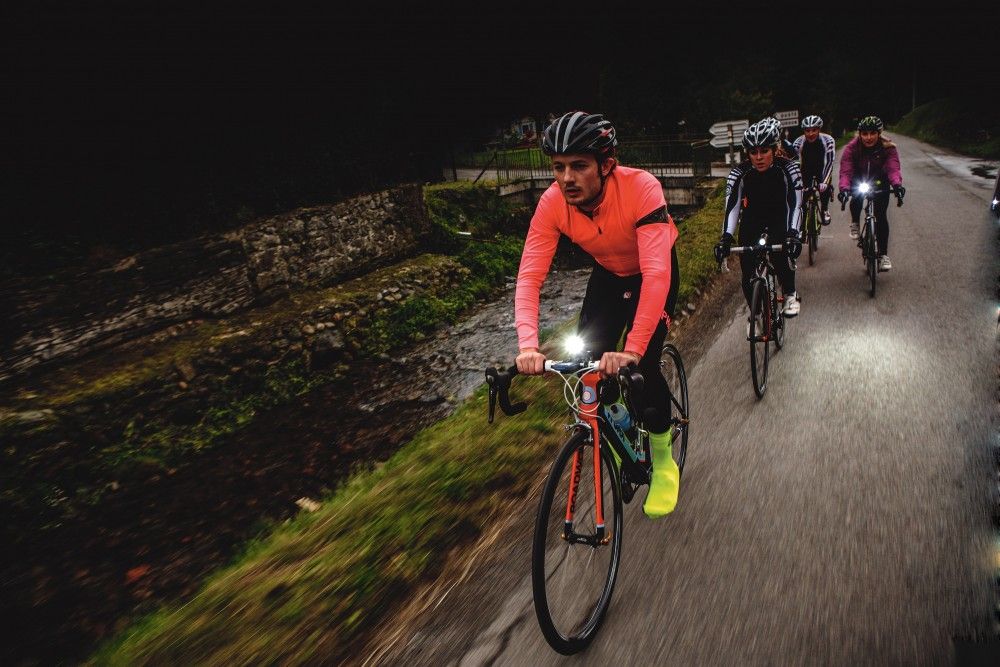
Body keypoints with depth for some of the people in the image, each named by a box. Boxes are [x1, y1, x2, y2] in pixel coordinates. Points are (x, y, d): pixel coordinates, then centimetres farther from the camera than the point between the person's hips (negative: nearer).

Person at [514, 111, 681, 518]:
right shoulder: (552, 203, -26)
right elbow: (529, 277, -30)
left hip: (653, 274, -3)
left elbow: (657, 274, -45)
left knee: (642, 364, -17)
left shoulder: (641, 188, -38)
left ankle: (663, 463, 9)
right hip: (608, 274, 4)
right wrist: (529, 346, -46)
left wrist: (632, 350, -53)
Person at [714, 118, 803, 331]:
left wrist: (793, 233, -42)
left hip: (780, 219, -1)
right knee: (748, 273, -10)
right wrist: (726, 237, -38)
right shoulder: (740, 172, -20)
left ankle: (790, 293, -2)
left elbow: (795, 203, -26)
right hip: (752, 220, 1)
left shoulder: (788, 168, -21)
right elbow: (732, 205, -25)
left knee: (783, 254, -30)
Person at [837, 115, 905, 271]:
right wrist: (844, 188, -56)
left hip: (879, 183, 0)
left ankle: (883, 255, -1)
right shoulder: (851, 147, -24)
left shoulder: (888, 148, -22)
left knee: (881, 216, -9)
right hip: (859, 179, 0)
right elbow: (845, 171, -36)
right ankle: (855, 223, -5)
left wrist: (897, 185, -57)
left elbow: (893, 168, -36)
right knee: (857, 194, -35)